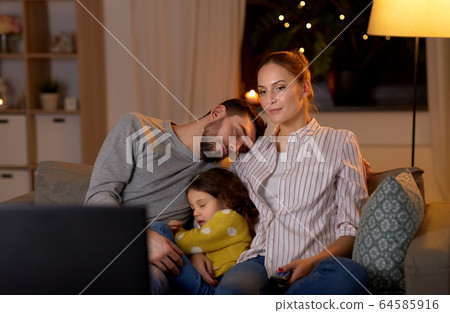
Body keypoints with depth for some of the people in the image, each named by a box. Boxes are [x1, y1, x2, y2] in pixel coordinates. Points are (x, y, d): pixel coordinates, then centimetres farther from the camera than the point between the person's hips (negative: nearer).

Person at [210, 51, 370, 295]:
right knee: (229, 292, -40)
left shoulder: (340, 143, 13)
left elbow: (353, 228, 6)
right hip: (261, 262, 0)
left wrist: (313, 261, -13)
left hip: (317, 265, 0)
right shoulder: (252, 151, 25)